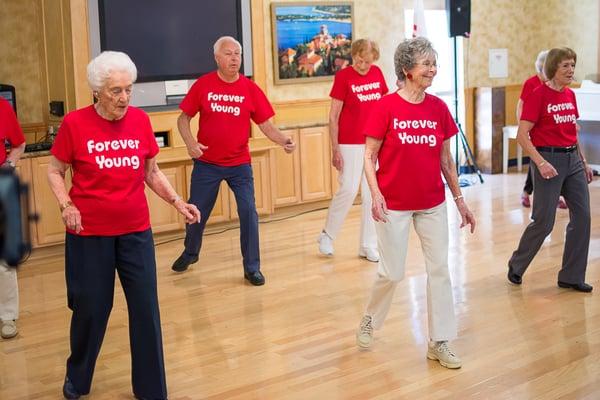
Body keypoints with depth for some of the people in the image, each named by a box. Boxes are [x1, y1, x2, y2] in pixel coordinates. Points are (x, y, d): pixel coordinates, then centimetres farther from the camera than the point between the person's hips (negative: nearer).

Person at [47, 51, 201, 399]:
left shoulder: (141, 121, -2)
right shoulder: (75, 123, -10)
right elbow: (55, 171, 2)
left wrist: (178, 202, -4)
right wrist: (66, 205, -14)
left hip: (136, 231, 2)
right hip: (89, 233, -2)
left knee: (146, 309, 4)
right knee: (91, 308, 10)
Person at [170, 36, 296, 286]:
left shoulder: (250, 88, -5)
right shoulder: (203, 85, -6)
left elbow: (266, 125, -4)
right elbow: (183, 118, 1)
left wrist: (283, 141, -22)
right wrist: (190, 142, -17)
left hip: (239, 164, 0)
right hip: (206, 164, 0)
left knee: (248, 212, -7)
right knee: (196, 212, 13)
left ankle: (252, 268, 6)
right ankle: (190, 253, 41)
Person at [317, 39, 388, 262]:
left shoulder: (377, 74, 6)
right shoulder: (343, 76, -8)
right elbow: (333, 117, -8)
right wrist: (335, 149, -11)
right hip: (350, 145, -5)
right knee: (348, 190, -9)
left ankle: (368, 246, 15)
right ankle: (327, 236, 12)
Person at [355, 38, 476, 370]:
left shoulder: (439, 108, 1)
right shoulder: (386, 107, -11)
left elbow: (446, 159, 8)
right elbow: (369, 156, -9)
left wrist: (460, 199, 8)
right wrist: (376, 194, -22)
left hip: (432, 204, 4)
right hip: (395, 205, -4)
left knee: (439, 270, 4)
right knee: (392, 273, 3)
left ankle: (439, 342, 16)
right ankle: (369, 321, 31)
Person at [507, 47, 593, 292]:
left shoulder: (570, 95, 10)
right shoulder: (539, 95, -11)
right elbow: (522, 135, -15)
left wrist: (584, 162, 16)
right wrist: (541, 163, -22)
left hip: (572, 159, 7)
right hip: (549, 159, -7)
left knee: (582, 217, 4)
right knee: (544, 222, -3)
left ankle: (572, 277, 15)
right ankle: (516, 266, 20)